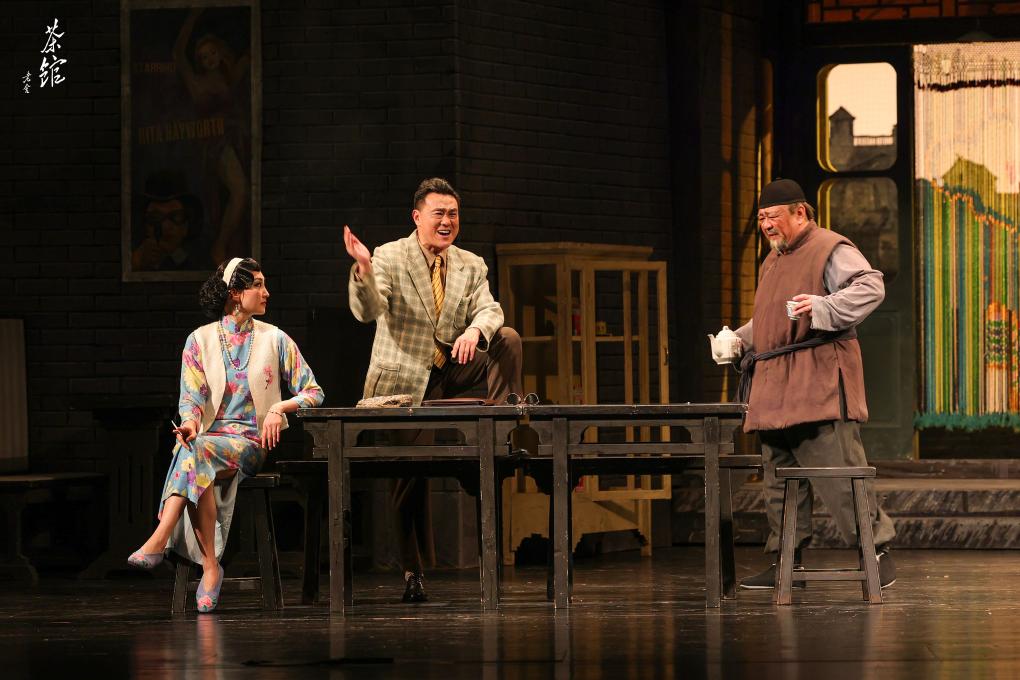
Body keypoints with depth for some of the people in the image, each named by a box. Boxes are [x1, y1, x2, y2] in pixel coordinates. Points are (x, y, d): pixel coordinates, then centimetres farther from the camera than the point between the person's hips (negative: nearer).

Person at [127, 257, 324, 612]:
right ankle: (209, 567, -39)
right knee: (191, 448, -38)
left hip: (253, 442, -1)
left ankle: (159, 542, -45)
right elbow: (191, 398, 1)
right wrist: (190, 423, -22)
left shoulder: (274, 339, 10)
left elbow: (313, 392, 11)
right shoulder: (200, 340, 11)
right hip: (209, 437, 1)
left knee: (198, 451, -36)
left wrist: (280, 407, -9)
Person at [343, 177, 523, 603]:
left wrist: (475, 329, -32)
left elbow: (489, 310, -8)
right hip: (403, 381, -4)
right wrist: (363, 268, -40)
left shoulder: (471, 266, 6)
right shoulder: (390, 258, -8)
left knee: (507, 340, -18)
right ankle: (413, 572, 4)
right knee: (410, 472, -4)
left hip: (450, 371, 4)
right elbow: (367, 312, -21)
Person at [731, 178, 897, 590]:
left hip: (819, 385, -9)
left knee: (838, 471, -13)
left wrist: (823, 306, -30)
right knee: (780, 476, 8)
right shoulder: (772, 262, 24)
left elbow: (870, 288, -17)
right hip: (774, 388, 9)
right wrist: (740, 340, 20)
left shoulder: (831, 250, -4)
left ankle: (876, 549, -9)